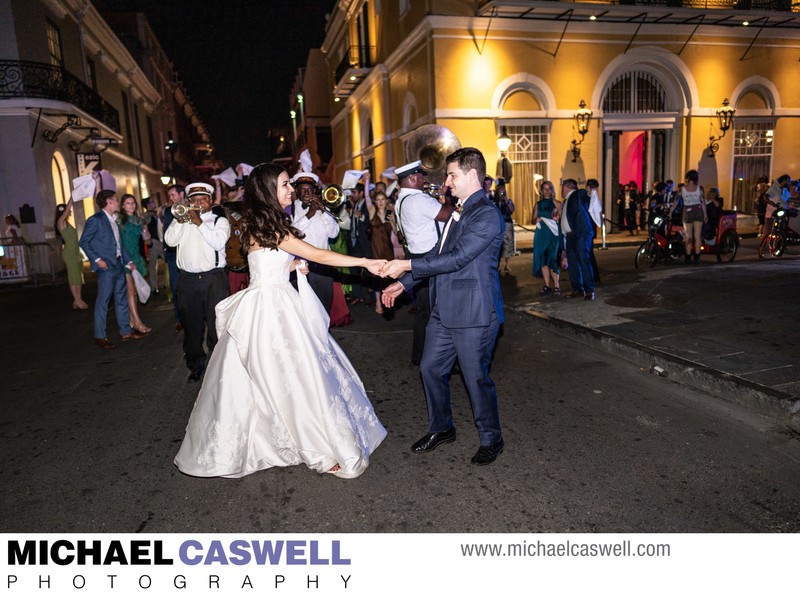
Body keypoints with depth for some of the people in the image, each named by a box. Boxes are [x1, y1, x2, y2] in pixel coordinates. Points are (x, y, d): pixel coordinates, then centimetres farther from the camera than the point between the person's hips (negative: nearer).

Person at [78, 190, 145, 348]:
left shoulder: (114, 220, 16)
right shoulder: (95, 220, -9)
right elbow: (84, 242, -10)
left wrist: (128, 261, 13)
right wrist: (97, 259, -16)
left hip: (118, 264, 8)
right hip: (106, 266, -8)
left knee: (122, 299, 13)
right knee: (103, 302, -3)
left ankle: (125, 331, 22)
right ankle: (100, 337, 3)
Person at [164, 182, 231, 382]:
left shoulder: (220, 220, 5)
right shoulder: (183, 221, 15)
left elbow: (218, 242, -14)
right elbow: (170, 240, 2)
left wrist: (199, 222, -13)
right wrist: (180, 220, -7)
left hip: (213, 278, -4)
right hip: (187, 279, 4)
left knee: (216, 324, -3)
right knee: (191, 325, 10)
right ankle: (196, 365, 23)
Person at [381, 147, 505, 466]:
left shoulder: (487, 215, -16)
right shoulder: (458, 211, 15)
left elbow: (456, 258, -23)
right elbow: (438, 254, 19)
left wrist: (407, 265, -20)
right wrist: (403, 283, 16)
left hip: (474, 313, -9)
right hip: (445, 309, 9)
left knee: (476, 378, 3)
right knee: (431, 368, 16)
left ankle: (491, 439, 26)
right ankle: (441, 428, 36)